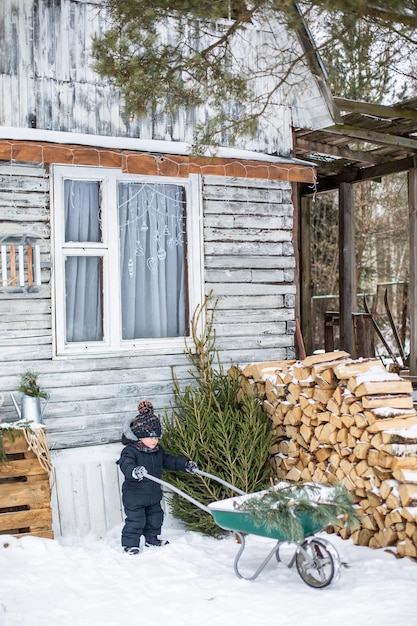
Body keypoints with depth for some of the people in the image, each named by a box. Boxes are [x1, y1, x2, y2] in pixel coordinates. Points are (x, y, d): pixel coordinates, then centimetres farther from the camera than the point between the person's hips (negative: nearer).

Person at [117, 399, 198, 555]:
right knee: (135, 521, -1)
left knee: (155, 518, 20)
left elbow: (169, 460, 15)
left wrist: (185, 464, 7)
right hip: (134, 496, -7)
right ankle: (130, 544, 16)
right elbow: (126, 464, -39)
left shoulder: (158, 450, 4)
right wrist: (134, 471, -60)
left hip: (154, 495, 8)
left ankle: (152, 539, 40)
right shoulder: (130, 451, -22)